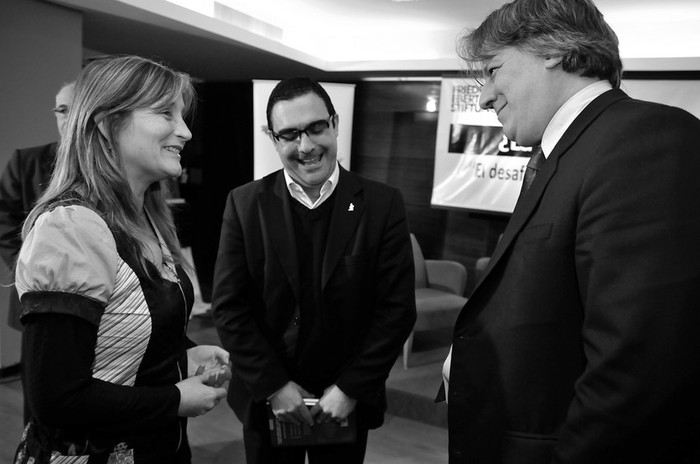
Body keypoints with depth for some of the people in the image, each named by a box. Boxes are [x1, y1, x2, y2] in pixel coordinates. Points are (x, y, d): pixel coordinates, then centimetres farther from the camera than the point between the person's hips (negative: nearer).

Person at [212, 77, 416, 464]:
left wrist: (351, 389, -12)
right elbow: (228, 306, -7)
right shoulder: (244, 204, -6)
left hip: (347, 402, 0)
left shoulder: (382, 205, -9)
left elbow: (397, 309, -9)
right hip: (266, 400, 1)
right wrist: (273, 385, -11)